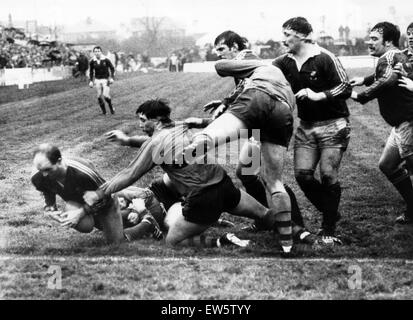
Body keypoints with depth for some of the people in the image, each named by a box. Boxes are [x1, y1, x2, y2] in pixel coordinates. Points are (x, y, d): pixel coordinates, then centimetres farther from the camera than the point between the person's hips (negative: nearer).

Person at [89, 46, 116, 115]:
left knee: (106, 95, -13)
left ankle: (111, 107, 14)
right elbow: (91, 71, 12)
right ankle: (103, 111, 17)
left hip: (105, 80, -3)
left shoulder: (106, 60, -9)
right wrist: (91, 81, 5)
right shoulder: (92, 61, -2)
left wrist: (111, 78, -7)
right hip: (97, 80, 3)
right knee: (99, 97, 1)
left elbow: (112, 68, 2)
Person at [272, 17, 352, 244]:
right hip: (306, 126, 5)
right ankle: (331, 214, 18)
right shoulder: (285, 63, 4)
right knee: (302, 174, -4)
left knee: (328, 176, -9)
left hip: (332, 125, -5)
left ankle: (329, 229, 4)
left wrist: (318, 95, -23)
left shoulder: (325, 59, -12)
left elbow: (345, 89, -13)